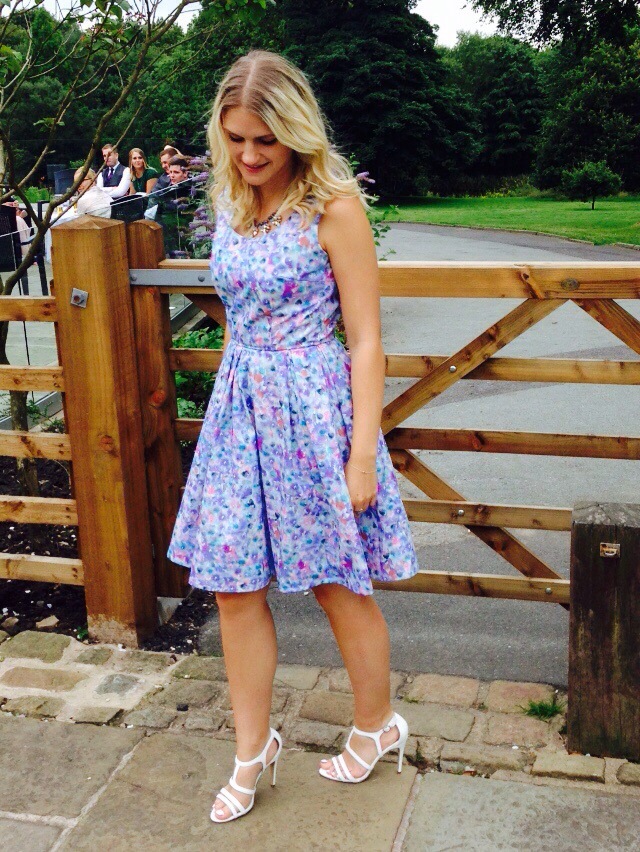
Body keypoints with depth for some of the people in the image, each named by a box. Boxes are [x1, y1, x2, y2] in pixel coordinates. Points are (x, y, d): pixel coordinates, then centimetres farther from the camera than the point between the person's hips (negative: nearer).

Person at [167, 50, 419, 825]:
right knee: (234, 587, 8)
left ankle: (376, 725, 33)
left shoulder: (333, 205, -11)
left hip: (312, 408, -6)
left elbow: (365, 340, -12)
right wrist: (235, 400, 17)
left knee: (337, 584, 9)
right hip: (239, 408, 6)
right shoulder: (229, 203, 8)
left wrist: (362, 455, -14)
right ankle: (251, 751, 26)